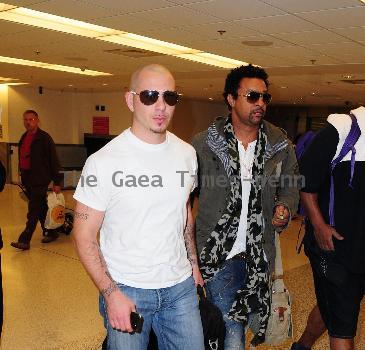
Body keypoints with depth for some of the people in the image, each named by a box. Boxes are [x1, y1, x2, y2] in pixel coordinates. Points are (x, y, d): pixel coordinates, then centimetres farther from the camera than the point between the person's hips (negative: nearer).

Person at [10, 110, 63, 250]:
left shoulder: (44, 138, -10)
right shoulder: (24, 137, 14)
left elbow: (54, 160, -11)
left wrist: (57, 182, -12)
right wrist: (22, 175, 18)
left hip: (40, 180, -8)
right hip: (27, 179, 8)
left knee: (33, 210, -8)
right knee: (41, 208, 16)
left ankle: (24, 240, -7)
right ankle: (50, 233, 28)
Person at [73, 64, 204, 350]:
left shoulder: (187, 154, 1)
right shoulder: (104, 161, -15)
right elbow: (84, 235, -10)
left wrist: (193, 263, 13)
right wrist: (111, 293, -16)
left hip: (180, 286, 4)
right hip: (125, 290, -4)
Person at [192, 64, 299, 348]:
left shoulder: (280, 145, 3)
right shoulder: (204, 144, -6)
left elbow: (291, 183, 18)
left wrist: (286, 208, -4)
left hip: (259, 255, 4)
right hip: (218, 253, -4)